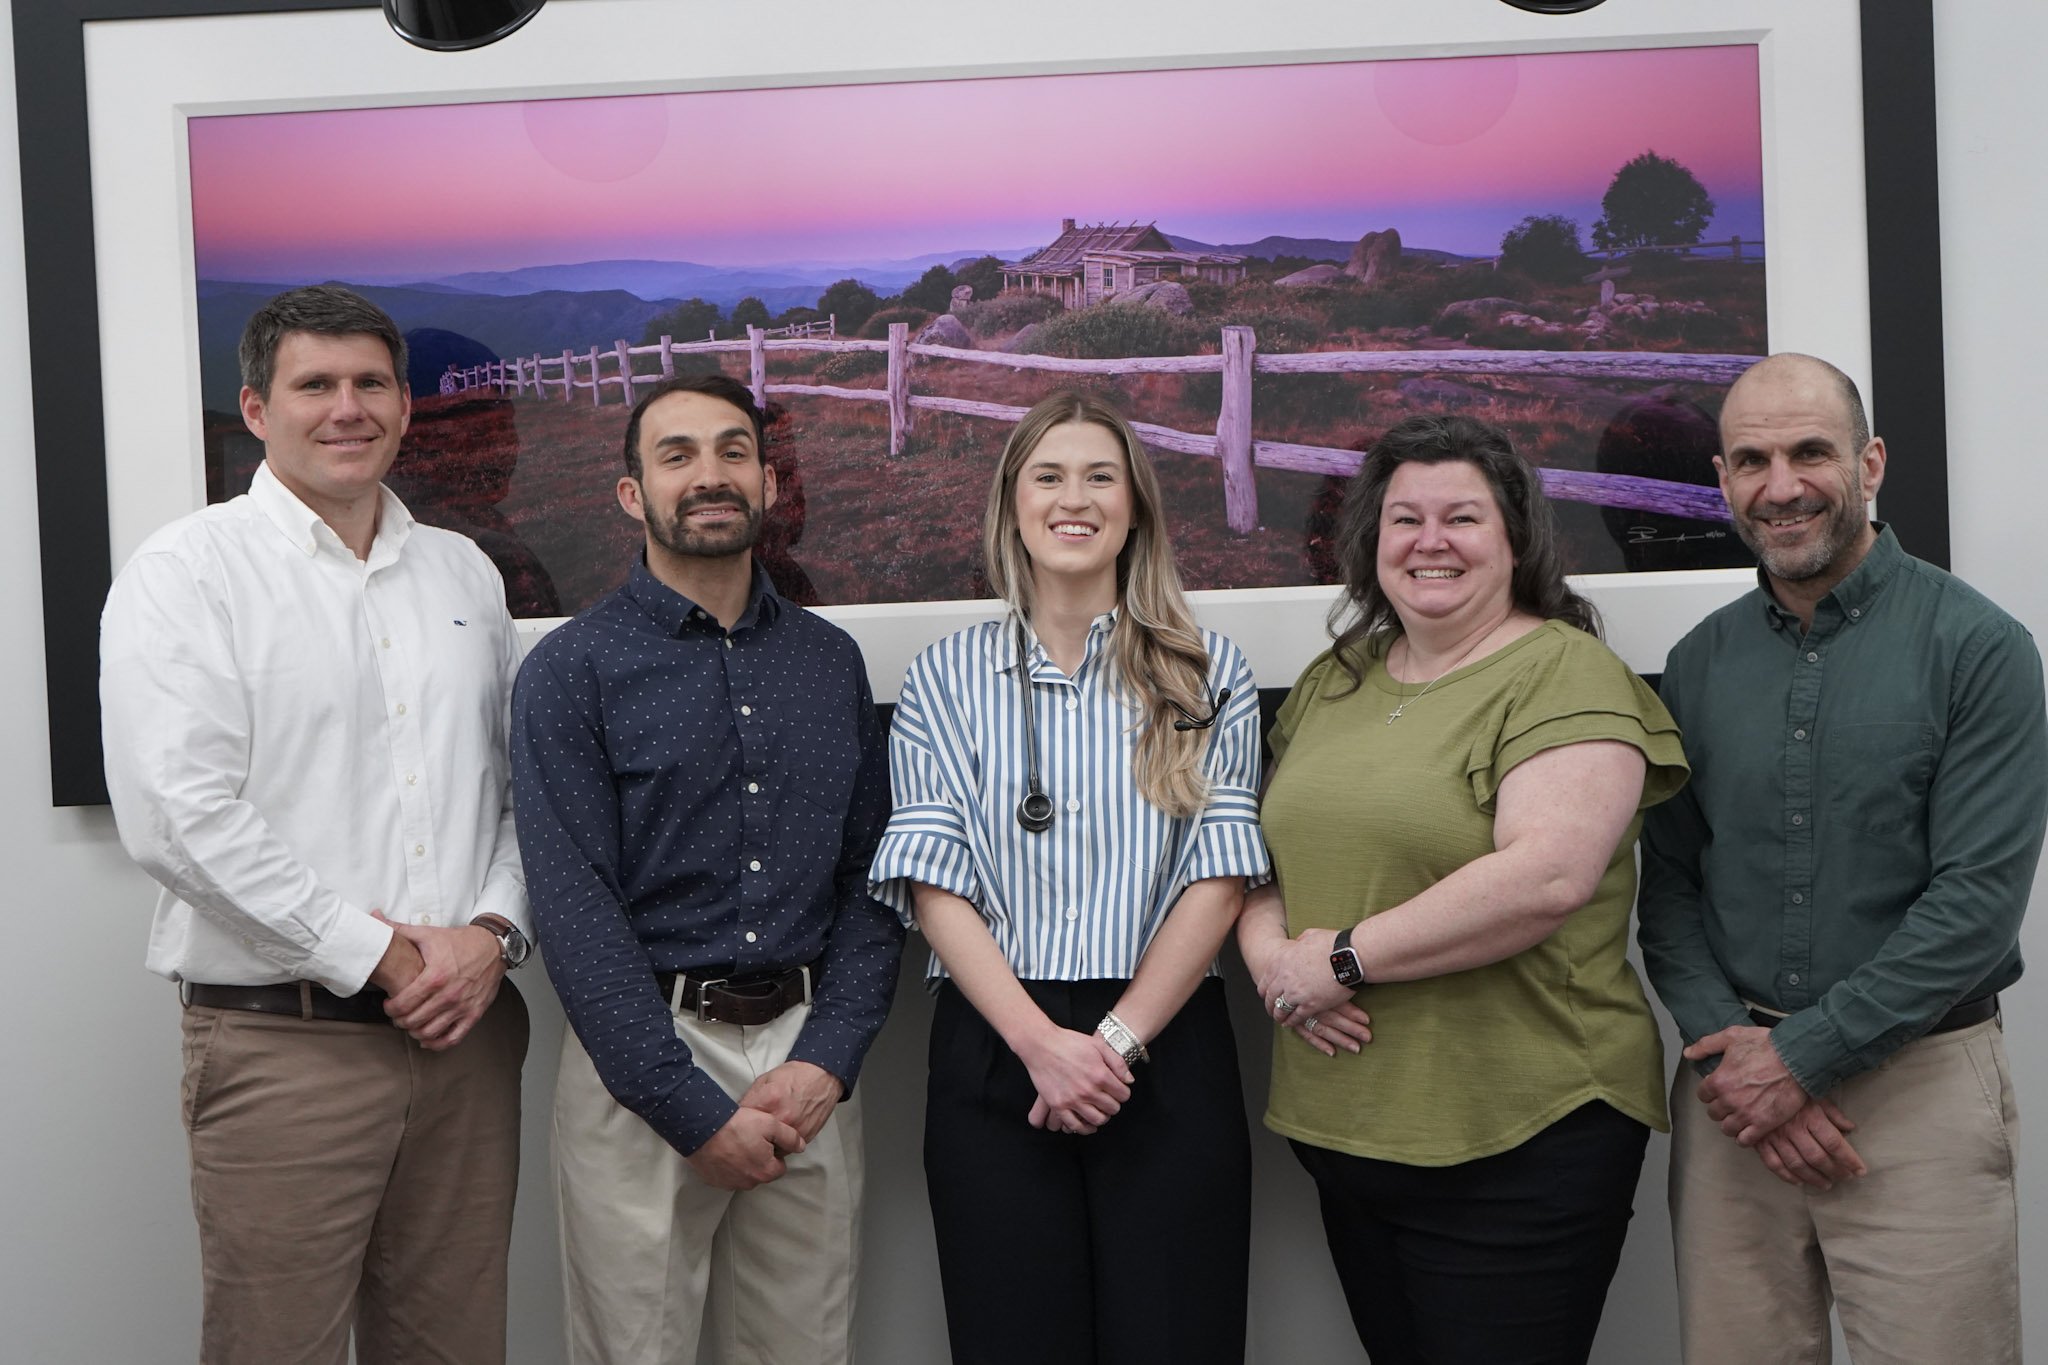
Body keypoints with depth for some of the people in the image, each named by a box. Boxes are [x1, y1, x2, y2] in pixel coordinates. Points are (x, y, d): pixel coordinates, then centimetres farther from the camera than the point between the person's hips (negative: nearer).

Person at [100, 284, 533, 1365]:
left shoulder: (465, 574, 14)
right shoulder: (189, 571, -3)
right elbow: (179, 816, -14)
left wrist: (494, 932, -3)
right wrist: (375, 953, -13)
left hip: (469, 1028, 5)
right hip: (282, 1041, -4)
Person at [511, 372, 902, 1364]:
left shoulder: (830, 661, 9)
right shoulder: (570, 671, -3)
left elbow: (870, 879, 6)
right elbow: (576, 910, -10)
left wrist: (826, 1061, -7)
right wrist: (696, 1112, -13)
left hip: (811, 1065, 4)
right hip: (641, 1063, -3)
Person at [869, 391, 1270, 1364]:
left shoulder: (1208, 672, 6)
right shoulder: (945, 677, 6)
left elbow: (1219, 876, -1)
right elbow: (935, 885, -2)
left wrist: (1119, 1038, -11)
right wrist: (1041, 1044, -13)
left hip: (1166, 1052, 0)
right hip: (993, 1055, 0)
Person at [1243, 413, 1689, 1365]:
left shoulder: (1565, 672, -9)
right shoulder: (1331, 681, 13)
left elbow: (1548, 875, -23)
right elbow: (1260, 843, 16)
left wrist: (1345, 958, -17)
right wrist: (1268, 953, -5)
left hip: (1520, 1147, -6)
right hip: (1340, 1133, 7)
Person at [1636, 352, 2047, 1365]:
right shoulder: (1701, 662, 6)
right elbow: (1668, 883, 7)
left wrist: (1800, 1057, -14)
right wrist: (1724, 1048, -8)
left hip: (1915, 1086, -3)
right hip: (1734, 1086, 3)